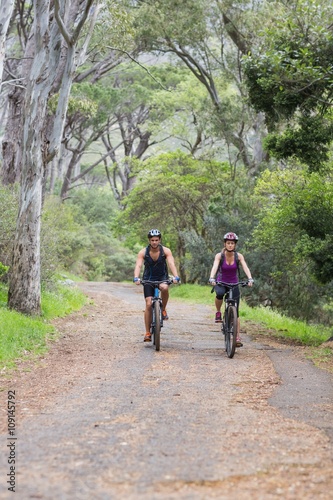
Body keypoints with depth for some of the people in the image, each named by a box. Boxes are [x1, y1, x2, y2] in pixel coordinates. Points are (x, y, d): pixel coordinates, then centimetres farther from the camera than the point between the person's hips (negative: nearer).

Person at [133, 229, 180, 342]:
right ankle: (147, 333, -3)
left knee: (164, 288, -37)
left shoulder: (166, 251, -14)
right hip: (148, 279, 0)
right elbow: (138, 266, -26)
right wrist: (136, 278, -45)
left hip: (162, 277, 0)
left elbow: (171, 264, -27)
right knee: (149, 304, -11)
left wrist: (176, 276, -45)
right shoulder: (143, 252, -14)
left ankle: (163, 309, -10)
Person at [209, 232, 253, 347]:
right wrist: (211, 278, -46)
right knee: (220, 294, -39)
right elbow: (214, 267, -28)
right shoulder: (219, 255, -12)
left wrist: (250, 279, -41)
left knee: (235, 311, -4)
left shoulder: (238, 256, -9)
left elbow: (245, 268, -22)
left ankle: (237, 337, 1)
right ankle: (218, 313, -12)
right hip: (221, 283, -1)